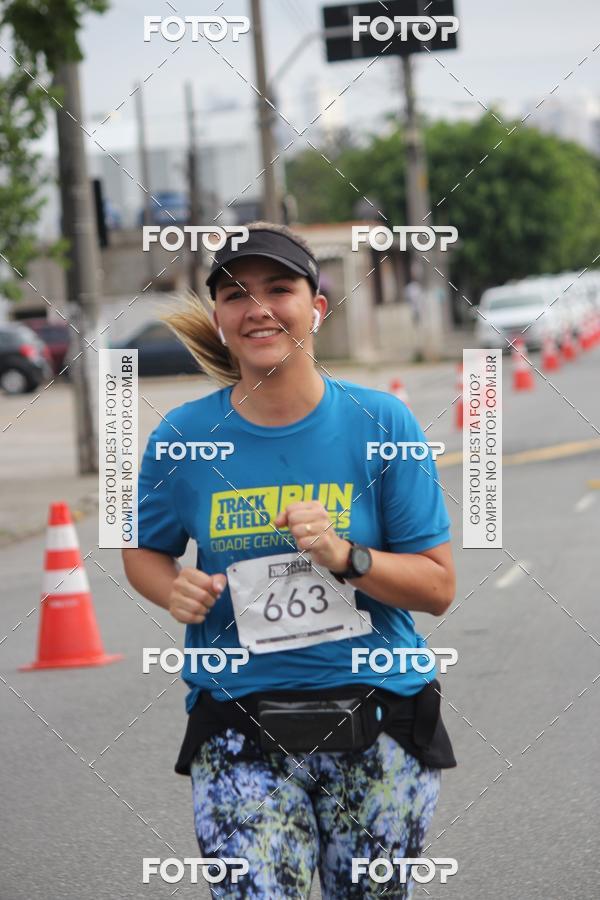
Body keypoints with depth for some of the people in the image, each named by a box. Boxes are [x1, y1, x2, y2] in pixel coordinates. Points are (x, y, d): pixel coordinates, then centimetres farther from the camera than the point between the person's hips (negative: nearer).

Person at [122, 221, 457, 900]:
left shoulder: (381, 423, -4)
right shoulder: (183, 437, -1)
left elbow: (438, 587, -3)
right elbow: (144, 552, 16)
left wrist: (345, 556, -20)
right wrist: (174, 590, -7)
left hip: (377, 730, 0)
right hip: (240, 731, 0)